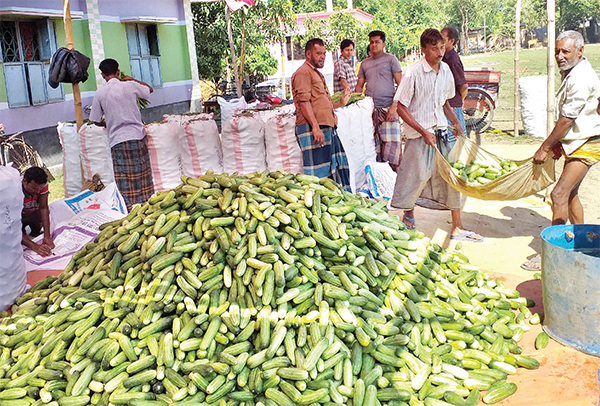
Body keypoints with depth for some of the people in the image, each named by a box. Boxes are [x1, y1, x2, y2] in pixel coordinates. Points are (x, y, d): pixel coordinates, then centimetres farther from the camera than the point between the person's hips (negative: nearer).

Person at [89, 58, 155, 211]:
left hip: (117, 139, -2)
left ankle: (129, 206, -1)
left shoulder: (100, 93, -1)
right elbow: (150, 89, 21)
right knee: (142, 174, 9)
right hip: (137, 135, 2)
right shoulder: (130, 85, 0)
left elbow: (96, 120, 6)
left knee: (124, 178, 0)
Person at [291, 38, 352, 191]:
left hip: (328, 128, 10)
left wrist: (340, 103, 23)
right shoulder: (302, 72, -5)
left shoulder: (317, 73, 27)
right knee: (318, 173, -10)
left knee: (338, 166, 13)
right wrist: (315, 126, -25)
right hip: (313, 129, -10)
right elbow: (304, 101, -17)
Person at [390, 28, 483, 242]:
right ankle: (408, 216, 29)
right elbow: (401, 107, -12)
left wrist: (456, 122, 8)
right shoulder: (414, 73, -14)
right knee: (416, 177, 1)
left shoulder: (445, 70, 5)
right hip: (419, 135, -6)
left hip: (441, 130, 6)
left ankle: (457, 227, 14)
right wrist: (424, 132, -16)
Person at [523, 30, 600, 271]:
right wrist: (558, 144, 16)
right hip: (576, 143, 11)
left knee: (559, 194, -15)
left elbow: (567, 119, -21)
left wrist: (545, 148, -14)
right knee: (570, 193, 16)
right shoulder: (571, 73, 12)